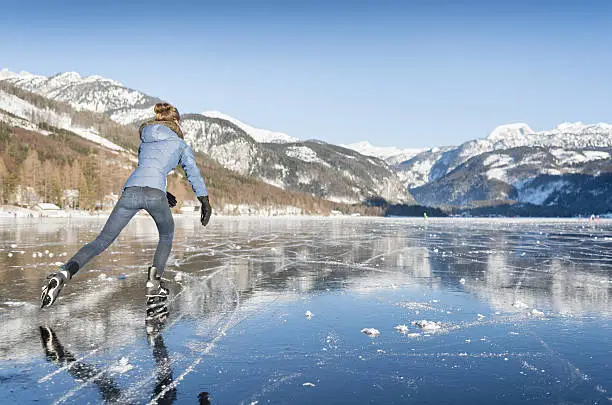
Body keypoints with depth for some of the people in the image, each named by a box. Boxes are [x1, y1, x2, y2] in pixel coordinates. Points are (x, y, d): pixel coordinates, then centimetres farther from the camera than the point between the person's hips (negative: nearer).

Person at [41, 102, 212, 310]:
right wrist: (205, 204, 20)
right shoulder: (180, 144, 21)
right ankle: (153, 286, 9)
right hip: (154, 193, -3)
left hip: (131, 190, 3)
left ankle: (63, 273, -17)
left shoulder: (144, 142, 33)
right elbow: (194, 175, 17)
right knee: (167, 236, 23)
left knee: (102, 240, 6)